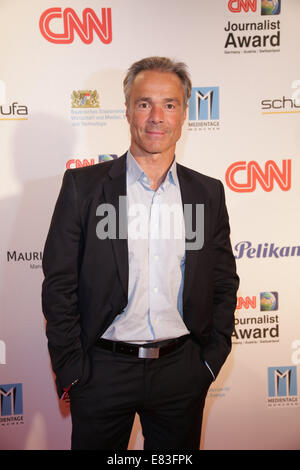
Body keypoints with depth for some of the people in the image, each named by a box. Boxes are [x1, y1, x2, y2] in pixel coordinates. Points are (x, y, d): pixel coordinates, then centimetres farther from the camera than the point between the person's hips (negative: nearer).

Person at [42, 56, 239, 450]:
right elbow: (59, 283, -5)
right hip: (102, 370, -2)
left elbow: (224, 283, 8)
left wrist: (211, 359, 2)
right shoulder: (83, 185, -5)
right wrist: (71, 370, -6)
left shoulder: (209, 193, 2)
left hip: (182, 371, 2)